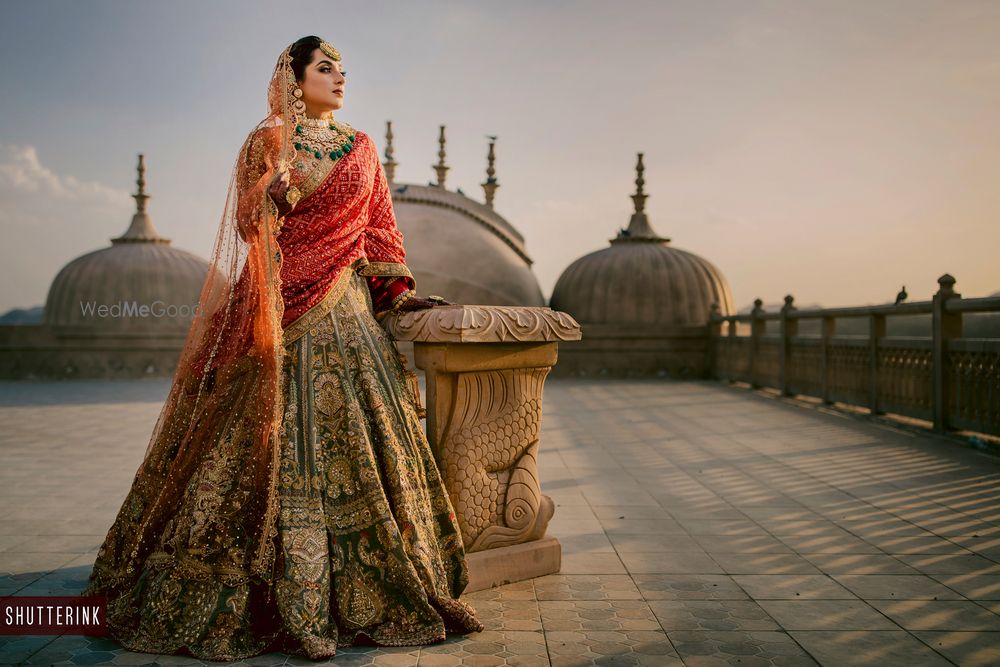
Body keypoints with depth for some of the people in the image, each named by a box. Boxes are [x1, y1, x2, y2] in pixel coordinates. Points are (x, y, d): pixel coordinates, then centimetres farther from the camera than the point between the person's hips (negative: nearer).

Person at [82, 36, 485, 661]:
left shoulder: (361, 147, 17)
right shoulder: (267, 140, 7)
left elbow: (379, 229, 15)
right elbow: (249, 221, -1)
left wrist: (400, 290, 5)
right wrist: (278, 186, -19)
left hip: (346, 309, 3)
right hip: (284, 309, -3)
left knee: (353, 436, -2)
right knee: (278, 444, -6)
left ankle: (358, 591, 7)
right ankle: (273, 601, 1)